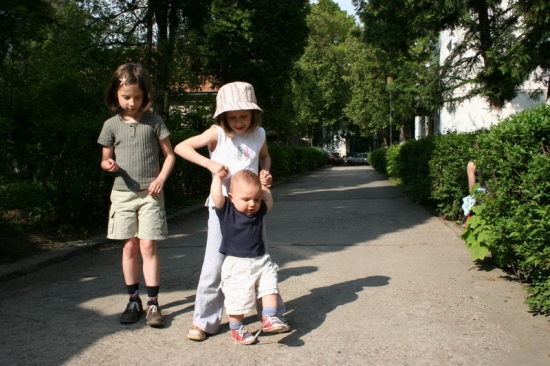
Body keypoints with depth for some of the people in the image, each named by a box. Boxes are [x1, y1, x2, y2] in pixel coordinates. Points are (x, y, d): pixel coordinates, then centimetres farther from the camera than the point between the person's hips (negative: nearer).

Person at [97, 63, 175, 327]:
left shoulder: (154, 121, -1)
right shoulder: (111, 125, 4)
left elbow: (169, 154, 4)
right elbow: (105, 159, 11)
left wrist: (161, 178, -10)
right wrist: (109, 165, -12)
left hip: (150, 194, -2)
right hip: (123, 194, 2)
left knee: (148, 246, -6)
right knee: (129, 247, 7)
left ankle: (153, 303, 2)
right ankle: (134, 300, 18)